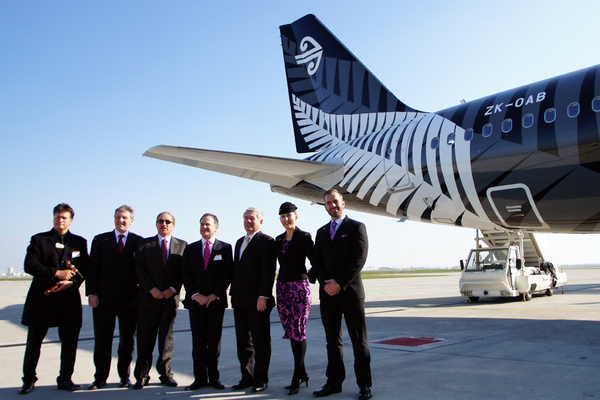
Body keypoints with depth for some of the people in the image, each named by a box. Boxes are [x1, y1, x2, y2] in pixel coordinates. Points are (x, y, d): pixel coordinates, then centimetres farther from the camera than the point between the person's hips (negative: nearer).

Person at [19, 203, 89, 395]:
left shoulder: (79, 242, 10)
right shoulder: (39, 239, 6)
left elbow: (84, 269, 4)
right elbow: (30, 265, -7)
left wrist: (71, 282, -15)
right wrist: (57, 273, -17)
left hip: (69, 299, 1)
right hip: (41, 298, -1)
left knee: (70, 341, 5)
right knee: (33, 342, 8)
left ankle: (65, 379, 19)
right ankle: (28, 380, 23)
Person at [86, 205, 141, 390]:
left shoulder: (139, 242, 4)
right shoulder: (100, 240, 7)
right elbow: (92, 269, 4)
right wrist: (91, 293, -5)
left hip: (129, 298, 0)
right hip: (103, 298, 1)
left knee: (127, 339, 8)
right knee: (102, 339, 7)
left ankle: (124, 375, 22)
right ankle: (100, 377, 19)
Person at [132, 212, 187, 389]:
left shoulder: (182, 245, 8)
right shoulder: (144, 244, 7)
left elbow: (184, 272, 3)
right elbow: (140, 270, -1)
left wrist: (173, 289, -10)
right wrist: (152, 289, -11)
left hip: (170, 298, 1)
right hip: (148, 298, 0)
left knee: (167, 338, 8)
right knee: (145, 339, 3)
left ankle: (166, 373, 19)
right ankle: (142, 375, 15)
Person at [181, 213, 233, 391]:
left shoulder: (225, 248, 5)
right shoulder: (190, 249, 11)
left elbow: (227, 273, -1)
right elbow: (185, 274, 4)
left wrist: (215, 295, -10)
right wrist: (195, 294, -9)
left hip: (216, 301, -1)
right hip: (196, 301, 2)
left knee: (214, 340, 4)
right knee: (198, 341, 4)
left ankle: (213, 377, 13)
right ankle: (200, 378, 12)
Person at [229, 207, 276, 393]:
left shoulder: (266, 241, -7)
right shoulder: (240, 242, 19)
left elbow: (268, 271, -14)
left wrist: (263, 296, -20)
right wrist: (234, 294, 13)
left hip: (257, 301, -8)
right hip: (240, 301, 8)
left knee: (261, 342, 4)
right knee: (243, 342, 12)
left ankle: (261, 379, 14)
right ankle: (247, 377, 22)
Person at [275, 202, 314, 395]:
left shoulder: (304, 237, -6)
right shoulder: (279, 239, 13)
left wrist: (310, 276, -4)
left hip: (299, 286, -7)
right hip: (282, 286, 7)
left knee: (299, 331, -4)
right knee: (291, 331, 10)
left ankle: (296, 378, 2)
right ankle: (302, 373, 21)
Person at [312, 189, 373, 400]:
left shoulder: (357, 227, 0)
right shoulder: (321, 232, 16)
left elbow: (359, 259, -9)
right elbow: (316, 261, 10)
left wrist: (340, 283, -14)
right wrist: (325, 282, -7)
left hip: (350, 292, -5)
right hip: (327, 293, 5)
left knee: (359, 341, 1)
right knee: (333, 340, 10)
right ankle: (334, 382, 18)